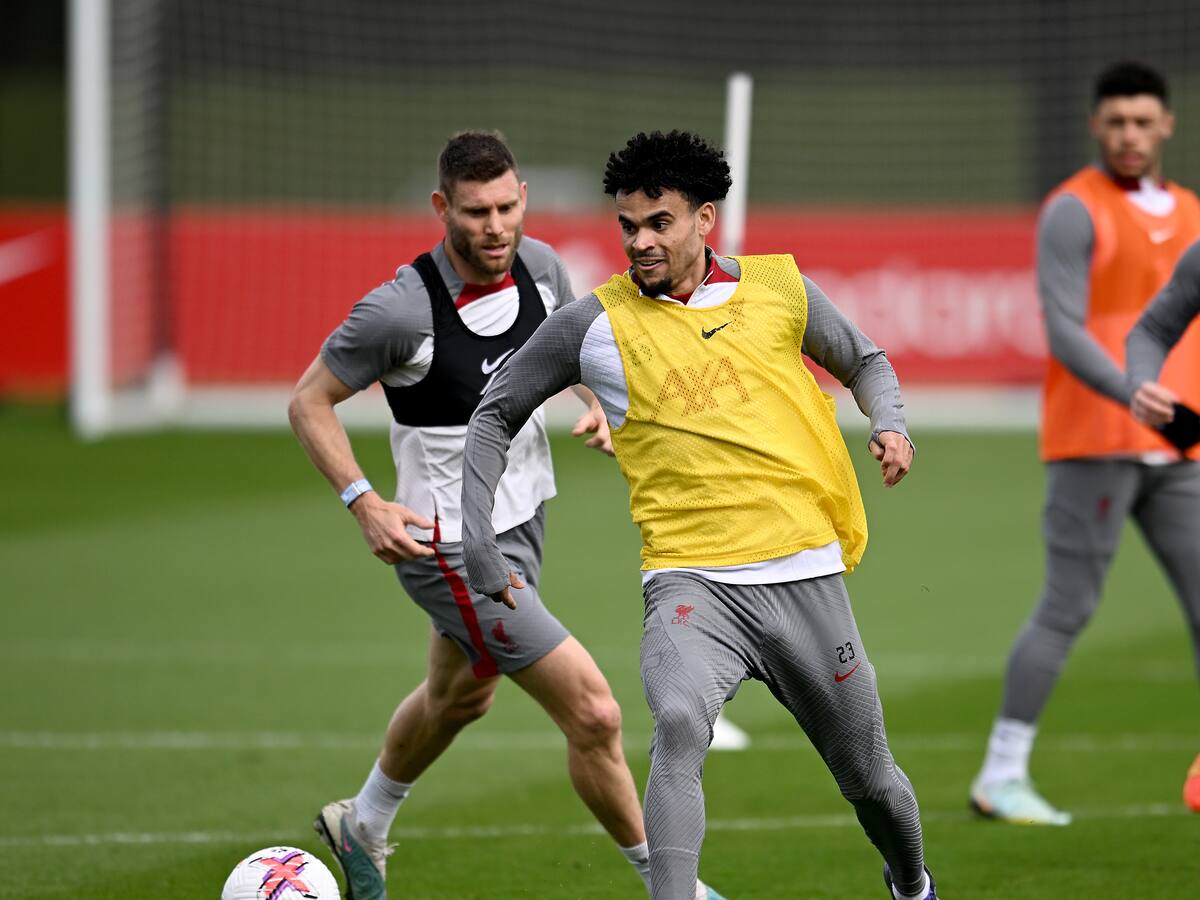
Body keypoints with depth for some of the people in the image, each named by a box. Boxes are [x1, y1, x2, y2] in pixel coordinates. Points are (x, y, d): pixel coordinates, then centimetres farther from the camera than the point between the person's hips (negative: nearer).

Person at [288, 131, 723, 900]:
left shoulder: (539, 266, -7)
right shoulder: (402, 310, -26)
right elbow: (309, 401, -13)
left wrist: (602, 401, -5)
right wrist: (364, 502, -24)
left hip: (523, 519, 8)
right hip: (449, 546, -8)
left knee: (460, 696, 30)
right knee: (594, 713, -13)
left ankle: (362, 828, 56)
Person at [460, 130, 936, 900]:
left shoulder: (780, 288, 4)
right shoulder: (594, 324, 0)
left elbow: (866, 362, 22)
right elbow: (496, 415, 12)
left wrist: (890, 427, 0)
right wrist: (480, 548, 3)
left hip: (805, 573, 2)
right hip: (691, 580, -2)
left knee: (869, 779, 14)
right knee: (680, 726, -34)